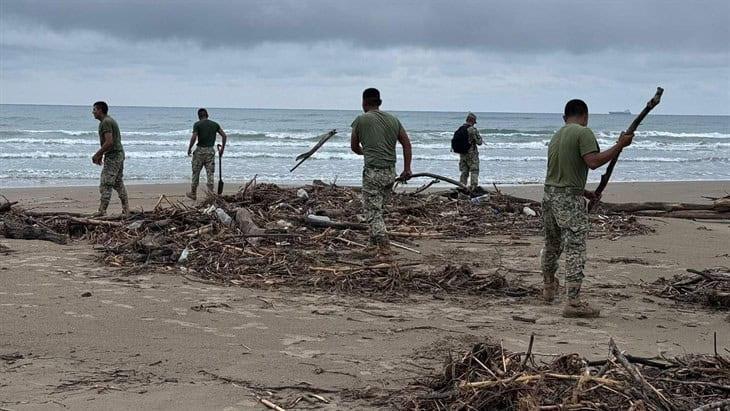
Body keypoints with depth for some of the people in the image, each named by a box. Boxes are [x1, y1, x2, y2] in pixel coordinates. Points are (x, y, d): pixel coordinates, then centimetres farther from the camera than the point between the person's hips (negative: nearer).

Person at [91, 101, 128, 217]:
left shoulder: (105, 122, -16)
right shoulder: (110, 120, 17)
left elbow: (109, 142, -24)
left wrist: (97, 154, -16)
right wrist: (101, 154, 21)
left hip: (112, 156, -11)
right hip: (119, 154, 11)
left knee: (105, 184, -10)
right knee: (118, 183, 14)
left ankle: (102, 211, -12)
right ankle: (126, 209, 16)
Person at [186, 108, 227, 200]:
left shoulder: (197, 124, -6)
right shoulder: (215, 124, 6)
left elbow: (194, 137, -16)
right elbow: (224, 136, 3)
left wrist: (189, 149, -4)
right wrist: (222, 148, 10)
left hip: (200, 150, -3)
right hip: (211, 151, 3)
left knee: (196, 173, 10)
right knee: (210, 173, 5)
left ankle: (193, 193, 19)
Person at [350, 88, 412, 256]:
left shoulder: (361, 120, -3)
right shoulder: (393, 119, 10)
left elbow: (354, 147, 9)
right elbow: (407, 144, 7)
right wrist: (407, 169, 9)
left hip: (373, 172, -6)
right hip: (391, 172, 6)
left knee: (373, 211, -3)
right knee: (378, 208, 20)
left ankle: (384, 247, -14)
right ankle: (374, 243, 28)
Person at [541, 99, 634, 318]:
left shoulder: (556, 136, 17)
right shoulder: (584, 133, -8)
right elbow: (593, 161, -21)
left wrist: (583, 192, 27)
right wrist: (620, 145, -15)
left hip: (549, 194, 8)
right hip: (569, 200, -8)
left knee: (552, 245, 23)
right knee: (575, 249, -7)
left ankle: (549, 288, 39)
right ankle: (573, 302, -12)